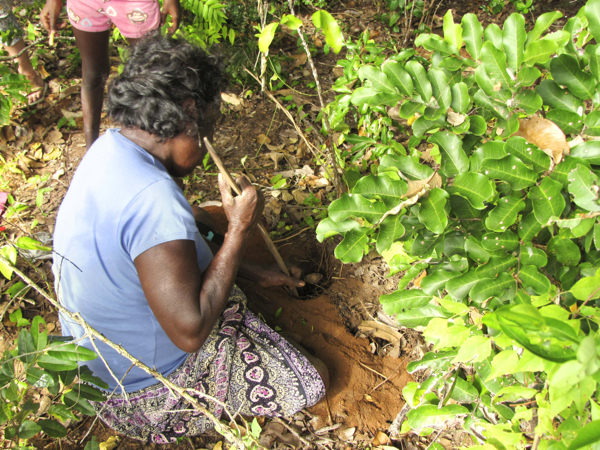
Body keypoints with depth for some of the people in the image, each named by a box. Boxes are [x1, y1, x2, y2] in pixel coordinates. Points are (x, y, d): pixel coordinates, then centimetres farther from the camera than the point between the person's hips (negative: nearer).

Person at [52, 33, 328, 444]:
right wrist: (240, 228, -26)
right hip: (143, 385, -9)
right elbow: (190, 332, -33)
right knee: (314, 380, -4)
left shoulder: (111, 148, -5)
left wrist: (256, 272, 8)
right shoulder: (153, 197, -36)